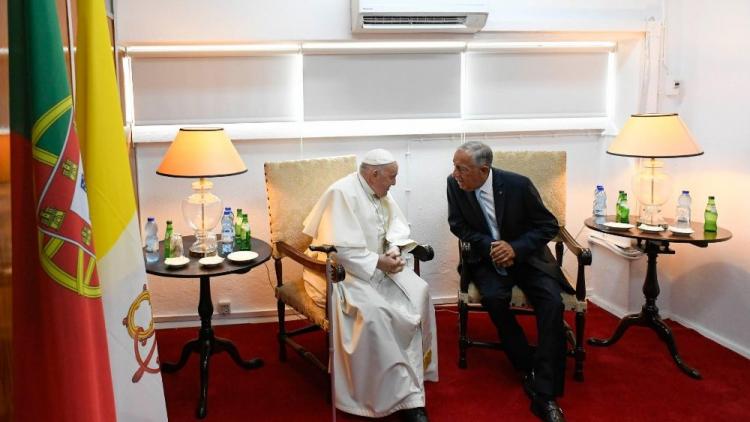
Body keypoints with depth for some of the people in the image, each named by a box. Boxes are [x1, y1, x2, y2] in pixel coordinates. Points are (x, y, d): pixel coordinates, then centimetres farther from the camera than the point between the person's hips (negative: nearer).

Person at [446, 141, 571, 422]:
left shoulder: (518, 185, -18)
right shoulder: (455, 184, -11)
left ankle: (544, 394, -21)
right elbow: (458, 225, 2)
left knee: (552, 302, -26)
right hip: (489, 258, 1)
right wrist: (488, 245, -15)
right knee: (493, 298, -31)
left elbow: (549, 225, -9)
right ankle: (528, 368, -10)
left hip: (526, 256, -1)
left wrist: (516, 248, -24)